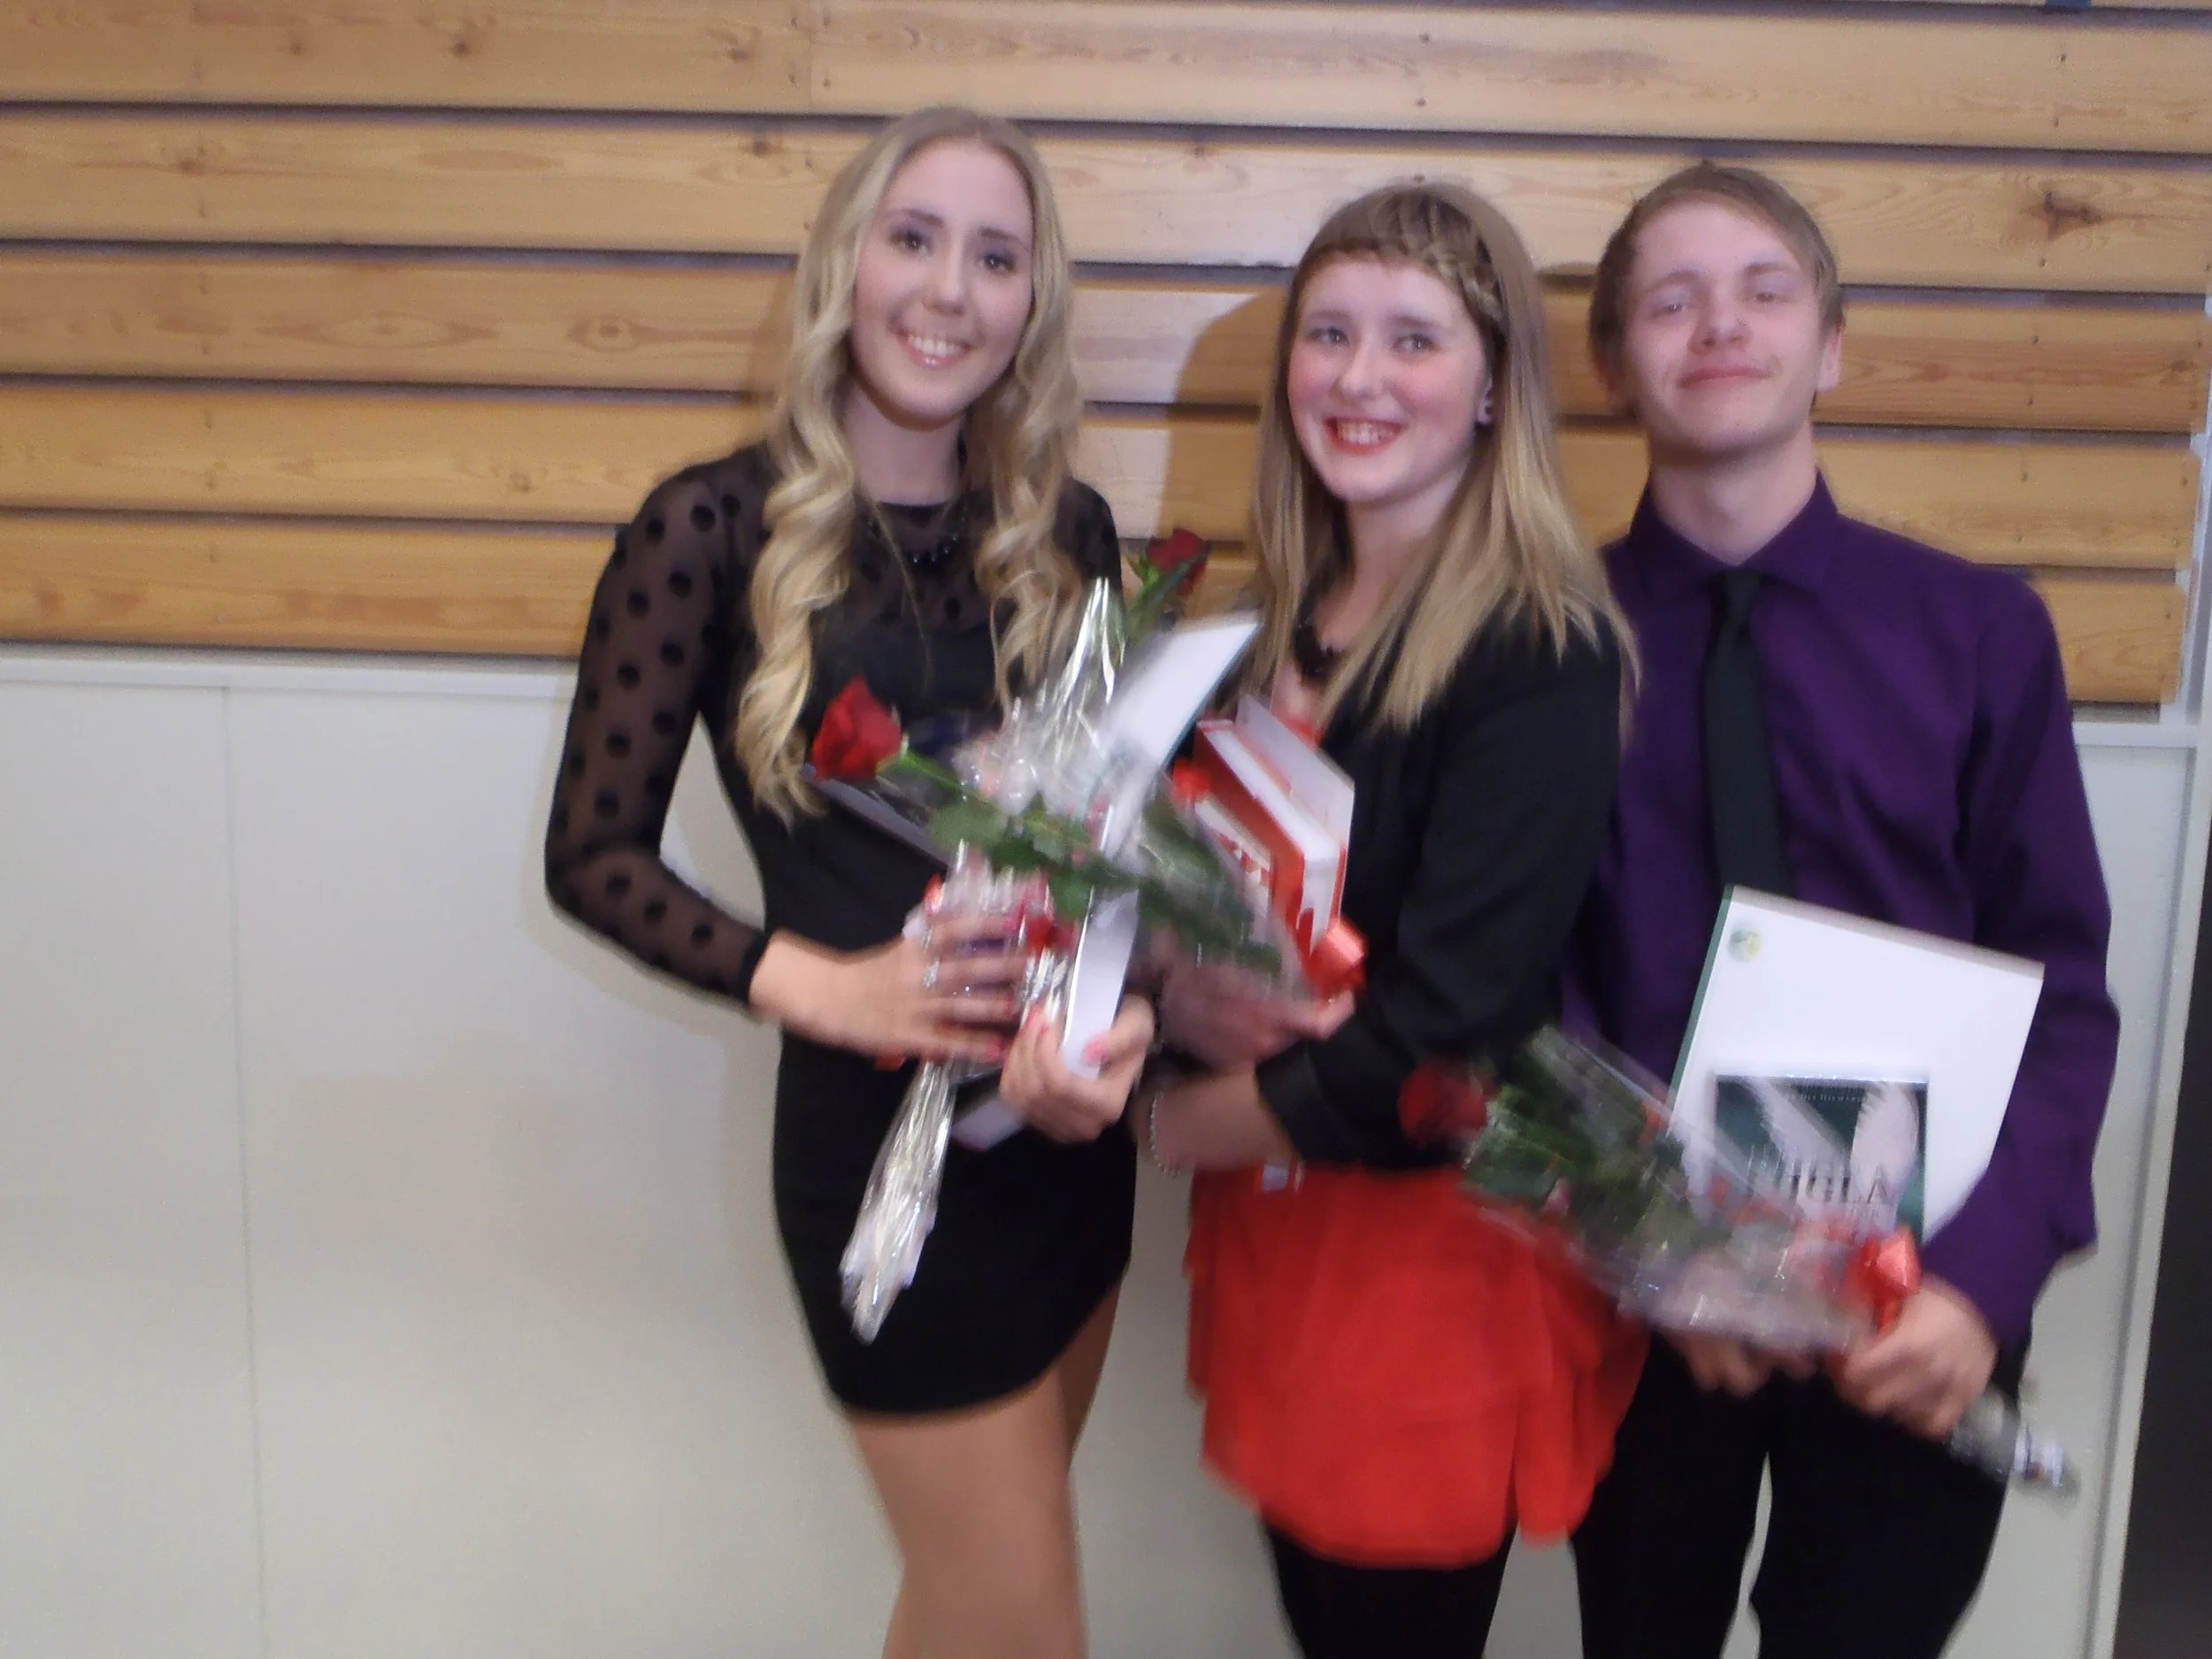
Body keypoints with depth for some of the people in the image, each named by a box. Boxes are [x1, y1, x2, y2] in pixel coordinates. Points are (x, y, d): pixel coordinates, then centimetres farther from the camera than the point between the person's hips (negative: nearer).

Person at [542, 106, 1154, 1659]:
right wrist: (824, 987, -21)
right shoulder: (715, 526, -9)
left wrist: (1123, 1008, -14)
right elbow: (594, 854, -7)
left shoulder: (1068, 528, 4)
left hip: (1072, 1122, 5)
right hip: (880, 1133, -5)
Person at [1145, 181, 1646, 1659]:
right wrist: (1186, 993, -12)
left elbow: (1455, 1009, -21)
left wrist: (1215, 1121, -8)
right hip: (1266, 1201, 6)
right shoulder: (1289, 619, 6)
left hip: (1434, 1228, -6)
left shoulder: (1542, 649, -17)